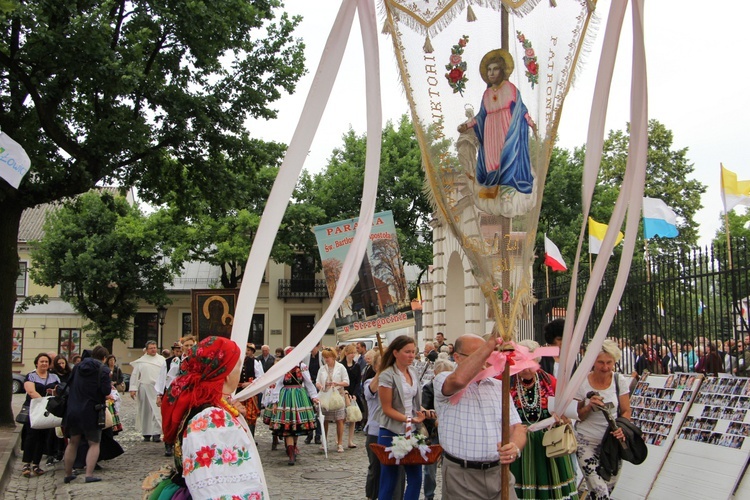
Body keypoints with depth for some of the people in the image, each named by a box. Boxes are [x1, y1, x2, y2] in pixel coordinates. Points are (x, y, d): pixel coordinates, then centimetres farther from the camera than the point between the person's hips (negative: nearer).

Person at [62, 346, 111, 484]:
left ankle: (68, 474, 24)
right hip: (91, 411, -5)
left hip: (73, 410, 5)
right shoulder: (103, 369, -10)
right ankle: (89, 474, -7)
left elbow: (69, 385, 17)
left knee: (73, 442, 18)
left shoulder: (78, 367, 8)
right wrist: (109, 382, 2)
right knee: (94, 443, 5)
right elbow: (106, 391, -17)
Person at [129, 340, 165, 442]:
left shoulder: (161, 360, 9)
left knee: (157, 411, -9)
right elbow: (135, 375, 8)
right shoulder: (141, 361, 10)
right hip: (144, 389, 1)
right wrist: (133, 388, -1)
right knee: (145, 411, 6)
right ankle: (146, 433, 14)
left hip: (157, 389, -1)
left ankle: (156, 433, -9)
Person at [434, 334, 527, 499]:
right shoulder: (443, 381, -5)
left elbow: (517, 427, 6)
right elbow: (459, 379, -31)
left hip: (498, 473, 4)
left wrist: (515, 448, -18)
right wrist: (492, 342, -31)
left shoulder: (499, 386, 13)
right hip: (461, 477, -4)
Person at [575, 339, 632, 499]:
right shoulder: (582, 383, -9)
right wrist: (589, 406, -22)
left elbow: (626, 411, 3)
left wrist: (622, 428, -16)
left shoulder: (620, 381, -4)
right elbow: (577, 416, -2)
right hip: (587, 441, -2)